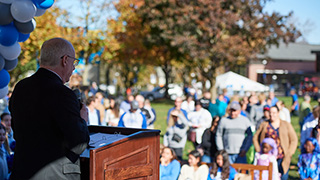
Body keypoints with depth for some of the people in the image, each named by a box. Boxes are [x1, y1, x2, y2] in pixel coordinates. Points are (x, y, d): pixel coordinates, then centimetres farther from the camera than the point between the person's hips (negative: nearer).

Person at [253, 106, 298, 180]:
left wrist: (288, 154, -3)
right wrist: (259, 151, 2)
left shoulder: (286, 125, 7)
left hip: (281, 158, 0)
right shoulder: (264, 125, 10)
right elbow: (255, 138, 13)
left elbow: (294, 140, 6)